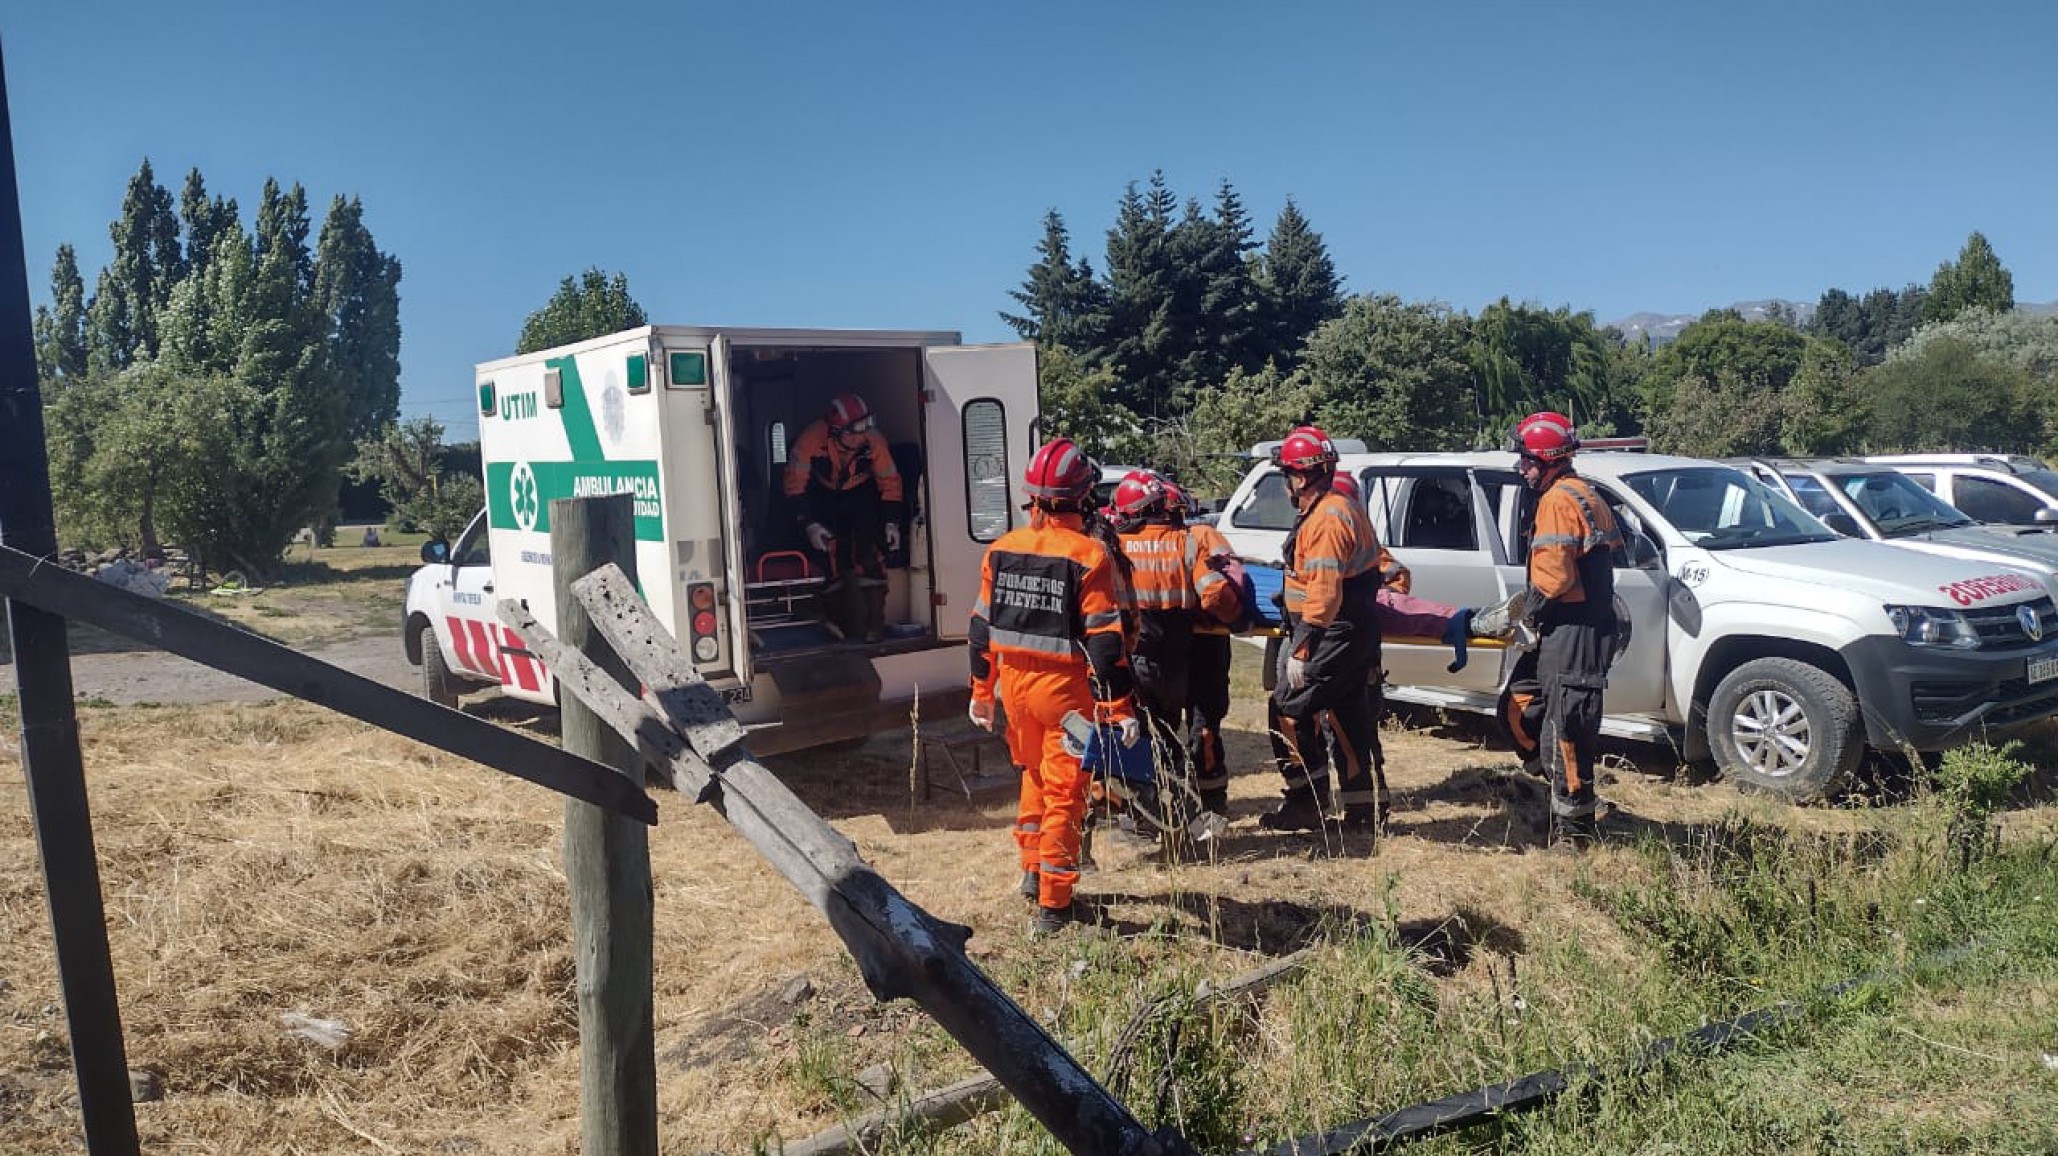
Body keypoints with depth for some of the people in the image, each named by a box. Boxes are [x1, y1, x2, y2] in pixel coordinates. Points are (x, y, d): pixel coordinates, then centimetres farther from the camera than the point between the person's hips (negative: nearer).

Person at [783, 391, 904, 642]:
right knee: (832, 550, -11)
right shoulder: (812, 440, -30)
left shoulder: (874, 442, -26)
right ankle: (839, 620, 1)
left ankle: (874, 621, -12)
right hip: (826, 496, 0)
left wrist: (892, 523, -14)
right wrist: (810, 524, -27)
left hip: (862, 493, 0)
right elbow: (795, 483, -22)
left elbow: (890, 481, -12)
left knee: (869, 552, -17)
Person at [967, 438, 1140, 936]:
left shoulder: (1002, 549, 1)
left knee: (1034, 772, 26)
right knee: (1064, 791, 5)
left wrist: (981, 693, 16)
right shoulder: (1088, 554, -15)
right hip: (1065, 688, -5)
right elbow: (1104, 638, -17)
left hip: (1013, 681, 5)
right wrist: (1120, 707, -12)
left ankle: (1032, 866, 36)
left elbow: (982, 626, 7)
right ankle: (1053, 904, 10)